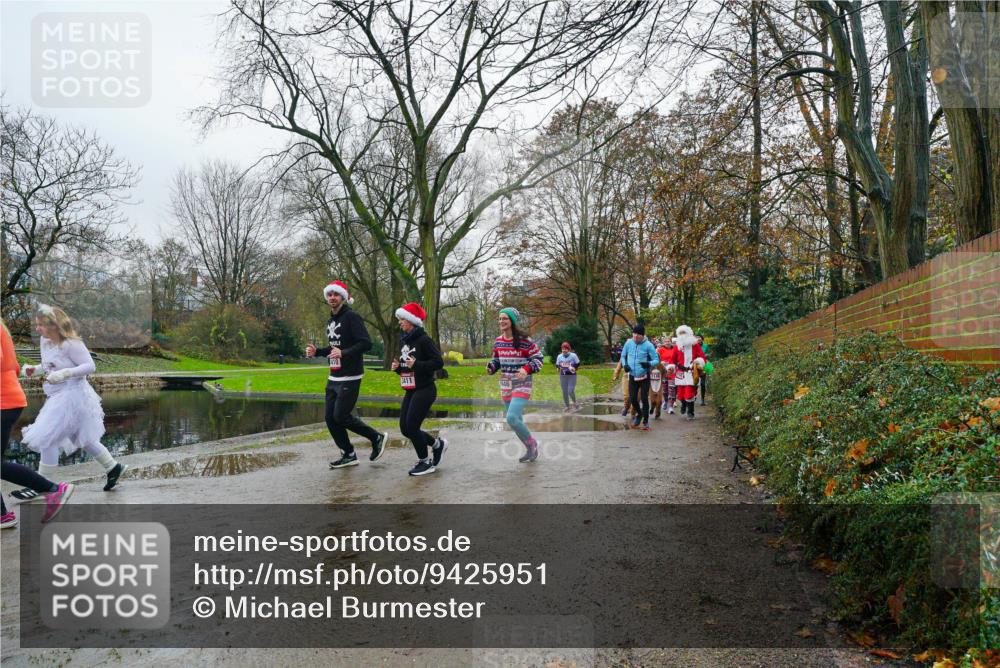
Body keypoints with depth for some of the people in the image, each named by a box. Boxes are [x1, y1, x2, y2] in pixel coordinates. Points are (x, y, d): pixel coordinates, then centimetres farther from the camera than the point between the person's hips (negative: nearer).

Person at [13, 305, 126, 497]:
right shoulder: (44, 341, 6)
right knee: (83, 439, 18)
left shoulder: (71, 344, -19)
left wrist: (64, 373, -29)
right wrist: (34, 370, 1)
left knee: (47, 439, -6)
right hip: (57, 397, 10)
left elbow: (90, 366, -19)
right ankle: (113, 468, 31)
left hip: (71, 396, -10)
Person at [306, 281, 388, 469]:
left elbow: (366, 343, -21)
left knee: (341, 416, -10)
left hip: (349, 378, -9)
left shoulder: (351, 317, -11)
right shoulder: (331, 321, 16)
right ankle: (349, 455, 17)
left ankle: (377, 438, 9)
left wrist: (344, 353, -31)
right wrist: (317, 352, 10)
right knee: (330, 418, 6)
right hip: (333, 378, 9)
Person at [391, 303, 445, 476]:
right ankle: (437, 444, 27)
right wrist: (398, 366, 2)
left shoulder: (424, 340, -13)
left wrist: (417, 364, -25)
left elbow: (439, 363, -17)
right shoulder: (403, 341, 12)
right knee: (405, 428, 6)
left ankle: (425, 462, 10)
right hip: (410, 391, 8)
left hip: (425, 390, -8)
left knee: (412, 426, -10)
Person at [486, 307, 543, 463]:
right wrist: (490, 368, -4)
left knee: (512, 418, -20)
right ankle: (530, 449, 31)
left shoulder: (524, 340, -13)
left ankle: (532, 443, 5)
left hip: (521, 384, -7)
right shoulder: (498, 341, 5)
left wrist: (527, 369, -25)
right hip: (505, 385, 7)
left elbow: (538, 358, -9)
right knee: (515, 420, 12)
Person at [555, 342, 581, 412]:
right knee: (564, 392, 6)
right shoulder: (559, 356, 4)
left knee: (570, 391, -13)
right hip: (563, 376, 4)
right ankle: (567, 406, 20)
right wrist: (559, 368, -5)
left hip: (572, 375, -4)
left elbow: (578, 364, 3)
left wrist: (574, 368, -12)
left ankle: (575, 403, 14)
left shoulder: (573, 355, -6)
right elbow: (557, 365, 15)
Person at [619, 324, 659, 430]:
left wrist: (649, 364, -30)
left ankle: (645, 421, 15)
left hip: (644, 377, -3)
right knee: (632, 399, 5)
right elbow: (623, 356, 10)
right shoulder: (628, 343, -4)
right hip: (632, 376, 3)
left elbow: (656, 360, -10)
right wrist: (624, 364, -9)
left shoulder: (648, 345, -14)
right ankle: (639, 414, 35)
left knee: (644, 399, -2)